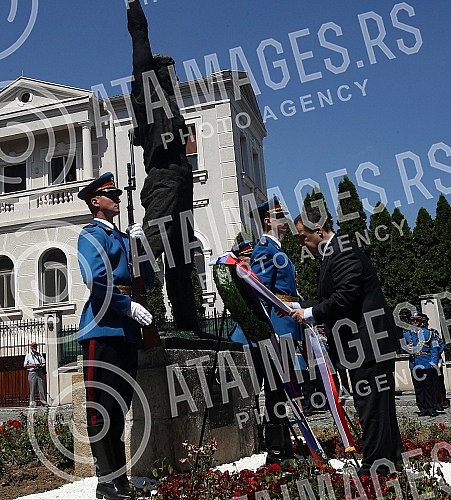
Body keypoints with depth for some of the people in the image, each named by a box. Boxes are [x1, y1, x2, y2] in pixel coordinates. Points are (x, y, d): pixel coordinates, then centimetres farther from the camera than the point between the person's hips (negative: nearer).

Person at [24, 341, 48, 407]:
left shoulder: (40, 354, 18)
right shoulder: (28, 355, 9)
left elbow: (44, 363, 13)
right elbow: (25, 365, 3)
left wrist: (41, 365, -10)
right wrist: (32, 365, -13)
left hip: (40, 372, 2)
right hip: (32, 373, -2)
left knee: (41, 388, -1)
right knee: (32, 388, -5)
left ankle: (43, 402, 0)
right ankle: (32, 402, -3)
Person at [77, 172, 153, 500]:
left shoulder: (123, 238, 22)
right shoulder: (91, 235, -2)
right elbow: (95, 279, -17)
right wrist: (130, 306, -15)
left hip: (127, 331, 8)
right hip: (104, 329, -8)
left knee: (120, 407, 12)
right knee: (102, 408, -3)